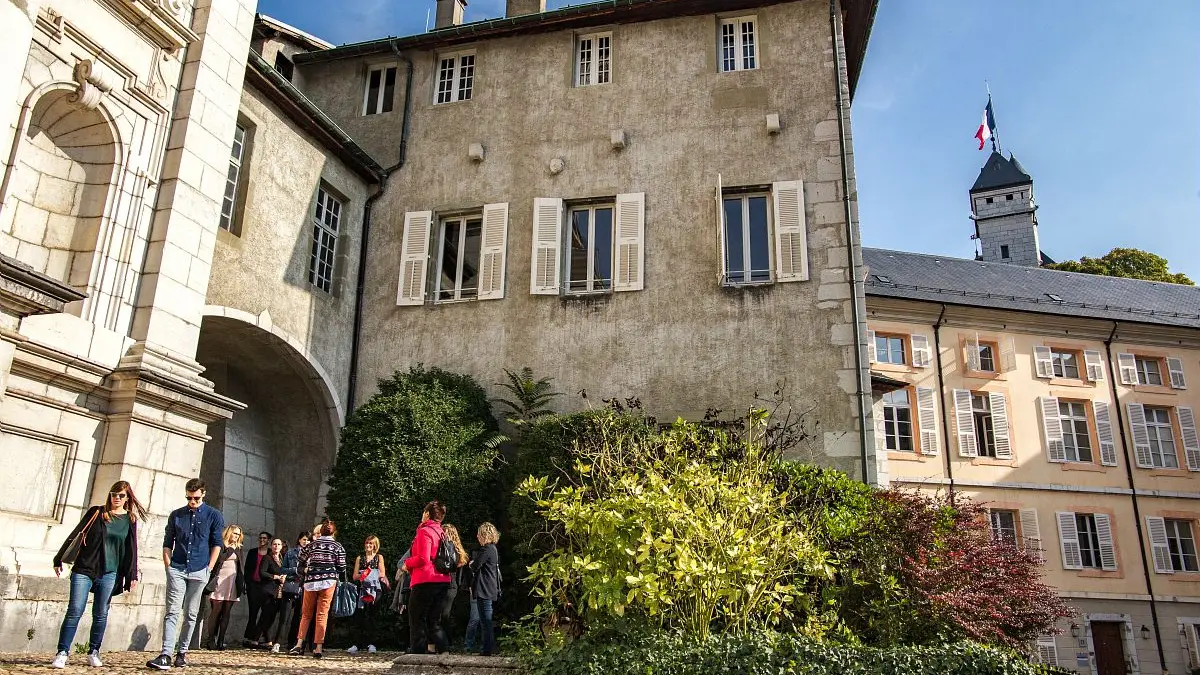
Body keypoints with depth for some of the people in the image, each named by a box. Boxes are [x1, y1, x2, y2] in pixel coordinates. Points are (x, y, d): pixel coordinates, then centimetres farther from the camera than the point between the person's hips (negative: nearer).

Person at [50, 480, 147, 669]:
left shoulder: (130, 520, 6)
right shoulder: (96, 513, 3)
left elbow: (131, 549, 7)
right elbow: (74, 535, 7)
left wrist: (132, 576, 4)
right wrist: (58, 560, 6)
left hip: (109, 574, 1)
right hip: (84, 569, -1)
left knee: (100, 614, 6)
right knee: (75, 611, -6)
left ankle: (94, 653, 16)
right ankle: (62, 653, 0)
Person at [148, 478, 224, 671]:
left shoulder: (213, 515, 2)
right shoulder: (176, 515, 8)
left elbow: (217, 544, 4)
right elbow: (167, 543, 13)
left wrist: (209, 568, -2)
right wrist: (168, 566, 3)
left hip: (199, 572, -1)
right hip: (177, 570, 1)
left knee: (190, 615, 6)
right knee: (172, 612, -8)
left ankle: (182, 653, 16)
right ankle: (166, 655, -13)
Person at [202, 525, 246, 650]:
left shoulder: (238, 548, 17)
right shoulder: (220, 545, 1)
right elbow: (219, 559, -13)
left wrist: (242, 583, 14)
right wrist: (230, 549, -8)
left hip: (233, 582, 5)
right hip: (220, 580, -5)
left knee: (226, 612, 1)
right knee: (217, 610, -6)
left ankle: (220, 640, 2)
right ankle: (211, 639, 1)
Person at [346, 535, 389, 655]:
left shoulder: (379, 557, 12)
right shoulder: (359, 558, 18)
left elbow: (382, 574, 3)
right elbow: (354, 576, 11)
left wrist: (370, 574, -10)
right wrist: (362, 574, -8)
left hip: (375, 590, -2)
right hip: (363, 590, 2)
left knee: (371, 616, -4)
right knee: (360, 616, -9)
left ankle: (371, 644, 0)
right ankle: (356, 644, -9)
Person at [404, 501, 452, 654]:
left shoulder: (424, 531, -10)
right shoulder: (442, 533, 14)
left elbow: (422, 559, -20)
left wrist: (407, 563, -2)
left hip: (425, 581, -8)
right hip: (443, 582, 8)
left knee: (417, 619, 1)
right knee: (434, 621, 14)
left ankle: (417, 651, 0)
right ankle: (442, 650, 7)